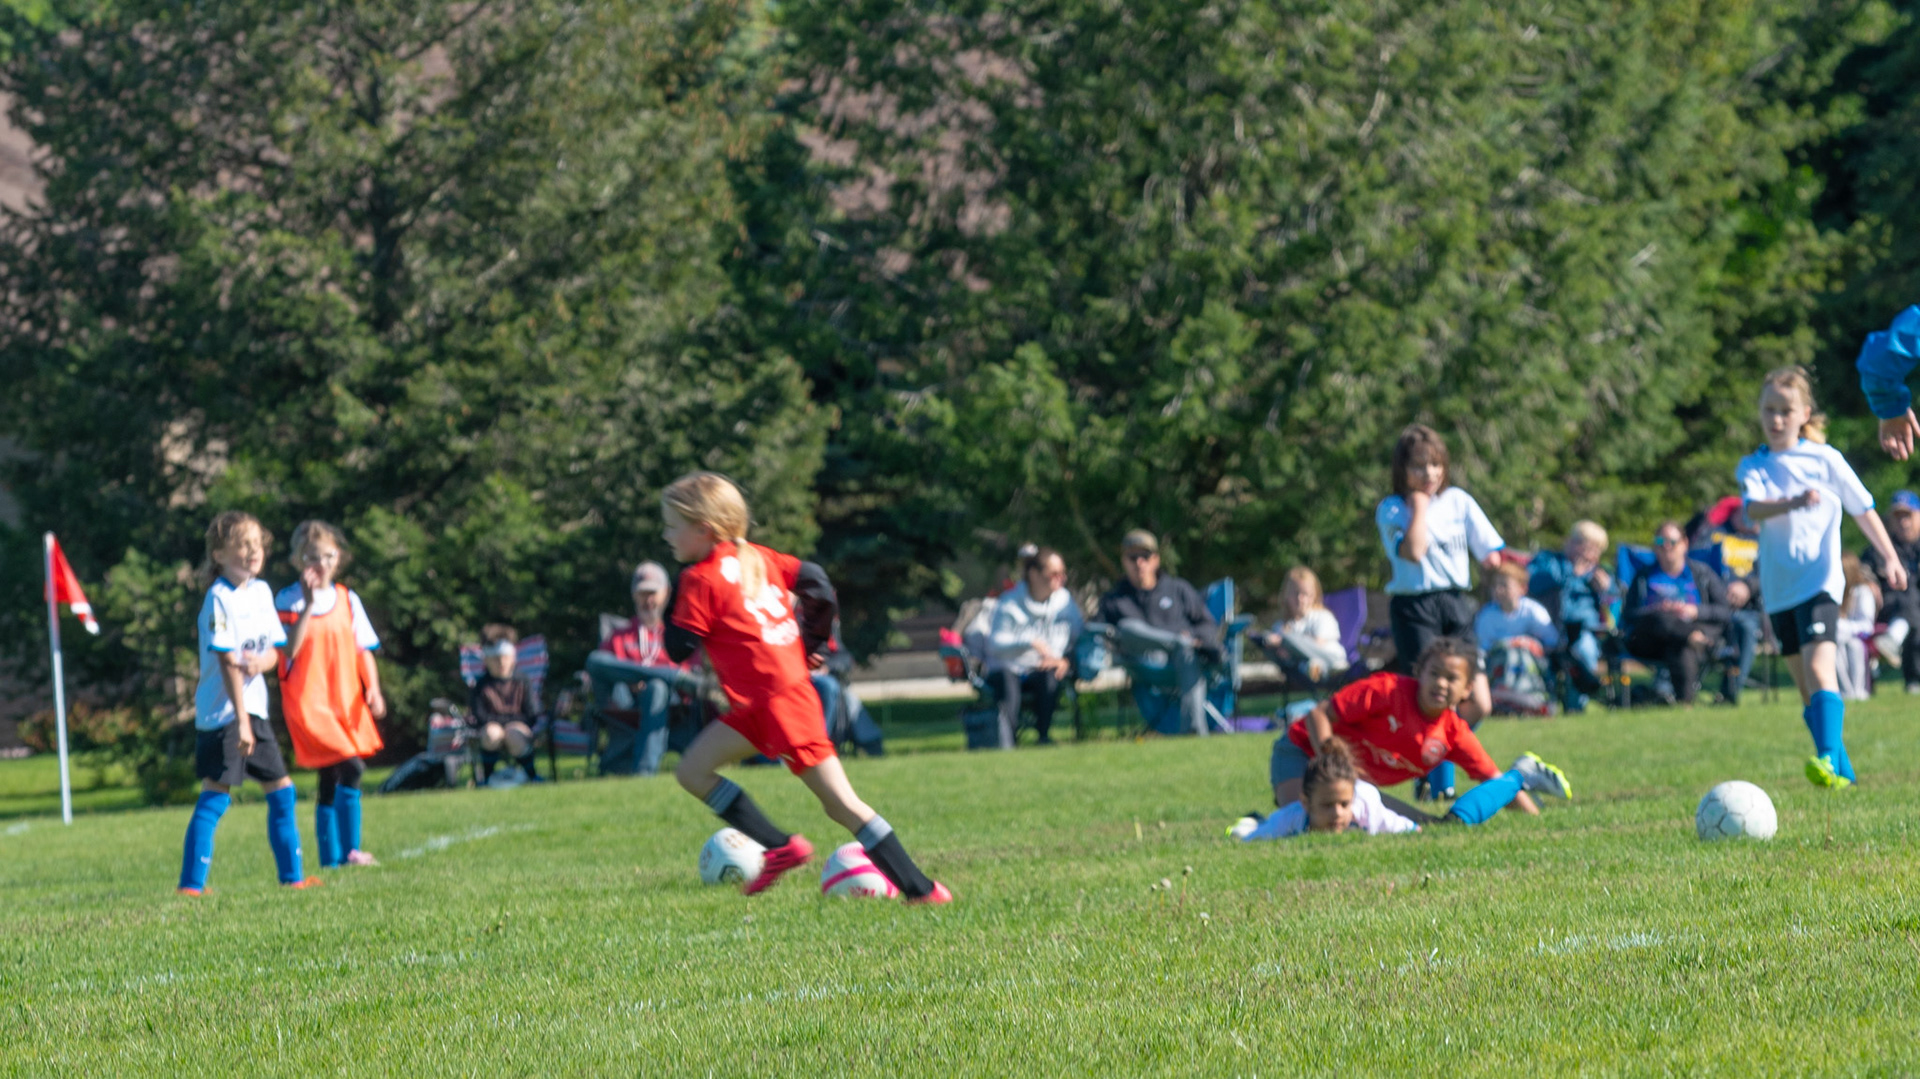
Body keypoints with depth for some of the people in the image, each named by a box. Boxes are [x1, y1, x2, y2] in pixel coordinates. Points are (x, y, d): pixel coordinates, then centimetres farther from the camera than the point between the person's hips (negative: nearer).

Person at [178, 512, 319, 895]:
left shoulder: (261, 591, 9)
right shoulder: (220, 598, -14)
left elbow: (273, 651, 11)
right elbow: (226, 662, -19)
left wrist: (261, 663, -14)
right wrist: (240, 720, -22)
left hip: (254, 706, 8)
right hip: (221, 711, -8)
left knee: (281, 790, 11)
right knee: (215, 797, -11)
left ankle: (291, 875, 21)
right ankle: (191, 883, -10)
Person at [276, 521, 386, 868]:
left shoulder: (347, 599, 10)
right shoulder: (288, 600, -2)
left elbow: (363, 650, 12)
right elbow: (290, 650, -15)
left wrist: (373, 689, -2)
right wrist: (309, 604, -18)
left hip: (346, 702, 5)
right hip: (308, 702, -5)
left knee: (331, 780, 7)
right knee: (350, 767, -19)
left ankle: (330, 860, 12)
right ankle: (349, 851, -16)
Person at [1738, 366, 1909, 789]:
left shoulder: (1824, 459, 1)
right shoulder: (1752, 466, 5)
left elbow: (1862, 508, 9)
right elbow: (1753, 508, -16)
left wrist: (1890, 557, 8)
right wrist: (1792, 503, -35)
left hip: (1819, 582, -4)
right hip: (1779, 590, 4)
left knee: (1819, 668, -24)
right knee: (1806, 688, 8)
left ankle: (1829, 758, -35)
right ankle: (1843, 772, 16)